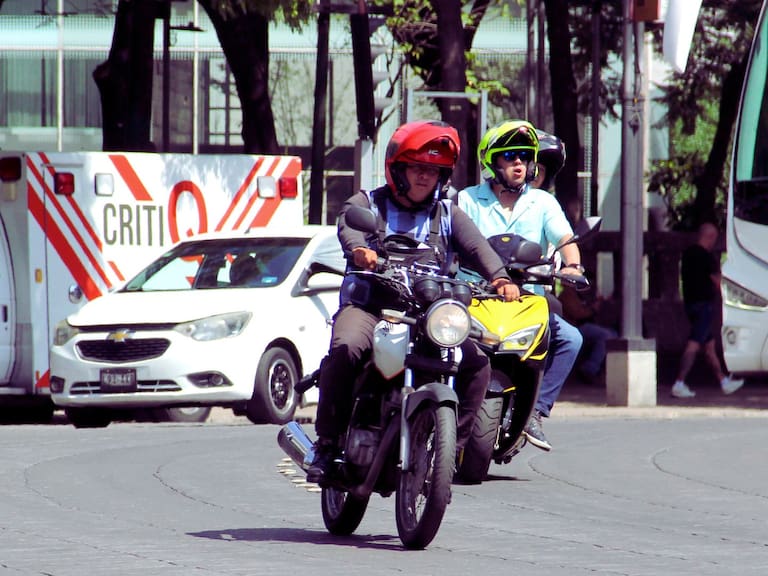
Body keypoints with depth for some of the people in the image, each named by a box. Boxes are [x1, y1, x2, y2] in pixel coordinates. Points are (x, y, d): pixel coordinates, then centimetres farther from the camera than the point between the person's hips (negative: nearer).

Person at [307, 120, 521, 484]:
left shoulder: (448, 216, 16)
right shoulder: (368, 204, 8)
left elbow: (476, 247, -3)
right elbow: (349, 226, -15)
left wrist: (499, 277, -25)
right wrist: (360, 250, -41)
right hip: (368, 305, -3)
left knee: (477, 360, -19)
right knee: (346, 348, -33)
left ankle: (452, 446, -7)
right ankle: (327, 443, -23)